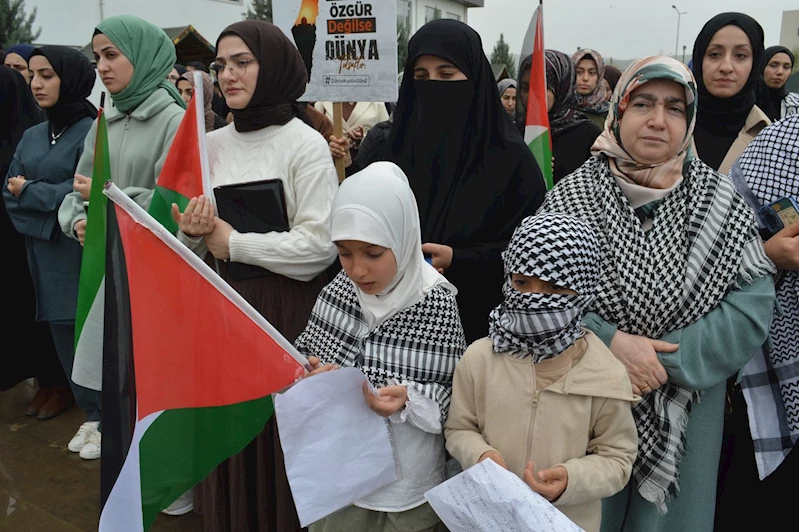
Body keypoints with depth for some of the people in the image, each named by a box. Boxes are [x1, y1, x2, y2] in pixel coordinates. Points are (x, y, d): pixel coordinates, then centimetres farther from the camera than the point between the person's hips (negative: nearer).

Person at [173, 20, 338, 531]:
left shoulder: (305, 144, -8)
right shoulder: (213, 144, 8)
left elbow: (320, 243, -16)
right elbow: (199, 235, 15)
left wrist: (232, 242, -13)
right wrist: (191, 232, -8)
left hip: (287, 306, -5)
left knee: (281, 427, 4)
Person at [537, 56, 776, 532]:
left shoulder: (720, 202, -4)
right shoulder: (573, 195, -6)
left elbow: (752, 307, -10)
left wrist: (667, 361, -18)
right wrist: (609, 342, -22)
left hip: (686, 413, 1)